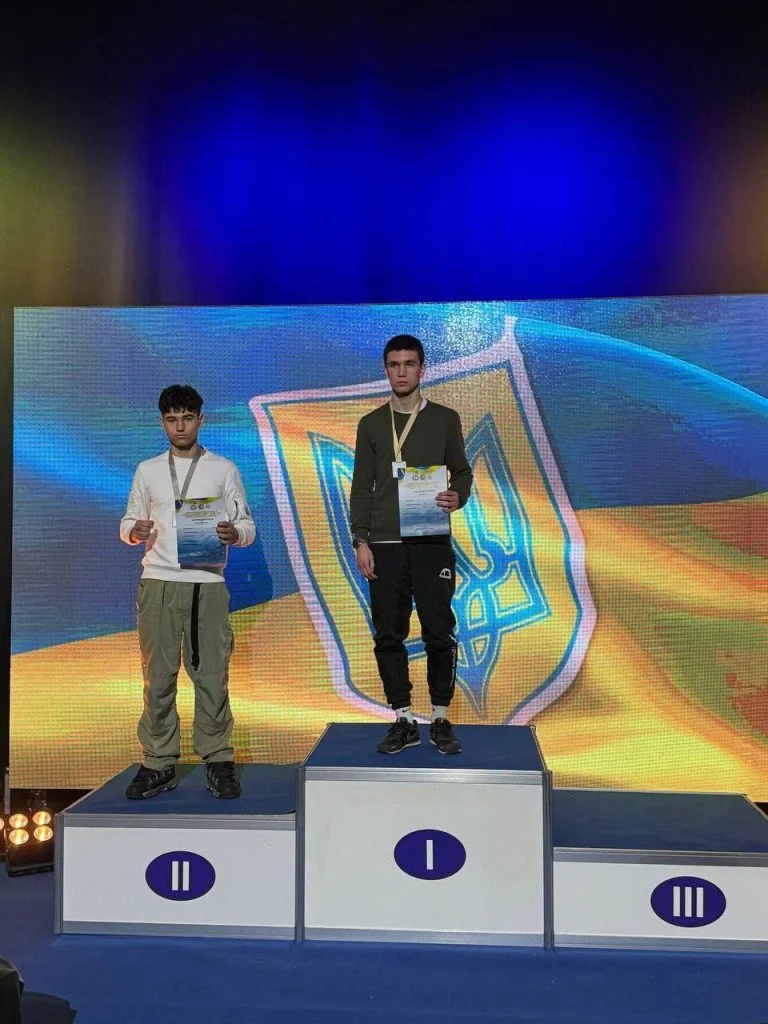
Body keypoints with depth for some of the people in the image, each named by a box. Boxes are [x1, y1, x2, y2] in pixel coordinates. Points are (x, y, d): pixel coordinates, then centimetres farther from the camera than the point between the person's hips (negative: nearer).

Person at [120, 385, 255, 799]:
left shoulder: (223, 469, 9)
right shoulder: (148, 470, 15)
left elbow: (247, 526, 7)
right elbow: (128, 523, 17)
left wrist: (233, 534, -15)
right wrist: (135, 532, -6)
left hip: (207, 583, -2)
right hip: (158, 583, 2)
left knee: (212, 675, -2)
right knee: (158, 676, 2)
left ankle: (218, 761, 7)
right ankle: (158, 764, 10)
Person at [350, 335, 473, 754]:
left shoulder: (445, 419, 8)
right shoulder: (371, 424, 10)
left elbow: (462, 471, 10)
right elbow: (361, 487, 8)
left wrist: (458, 497, -13)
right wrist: (360, 540, -1)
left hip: (432, 542, -1)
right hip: (385, 544, 1)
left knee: (438, 632, -1)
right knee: (388, 634, 3)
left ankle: (441, 719, 13)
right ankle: (403, 721, 14)